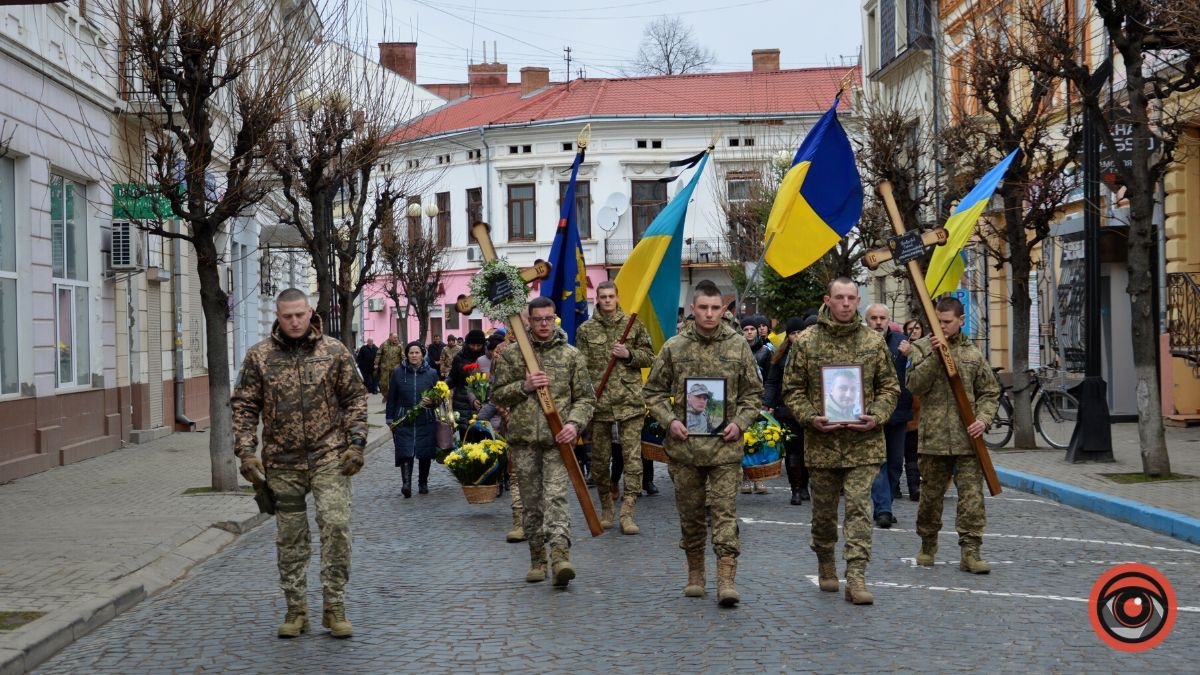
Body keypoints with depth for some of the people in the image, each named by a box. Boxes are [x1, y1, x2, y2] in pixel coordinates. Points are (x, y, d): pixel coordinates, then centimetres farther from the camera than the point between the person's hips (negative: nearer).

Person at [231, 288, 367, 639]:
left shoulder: (335, 351, 2)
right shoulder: (259, 356, 3)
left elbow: (355, 398, 5)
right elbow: (244, 406, 5)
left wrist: (356, 442, -4)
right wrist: (246, 451, -4)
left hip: (329, 456, -1)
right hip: (282, 462, 2)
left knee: (336, 524, -13)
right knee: (290, 537, 8)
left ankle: (334, 606, -1)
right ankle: (296, 609, 20)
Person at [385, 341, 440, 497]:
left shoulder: (431, 373, 4)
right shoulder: (398, 373, 3)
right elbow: (391, 397, 7)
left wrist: (432, 401, -11)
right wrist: (390, 419, 5)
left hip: (426, 421, 1)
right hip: (403, 420, -1)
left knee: (425, 454, 6)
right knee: (405, 452, -14)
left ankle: (423, 483, 22)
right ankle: (406, 483, -22)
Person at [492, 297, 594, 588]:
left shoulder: (571, 355, 6)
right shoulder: (511, 355, 8)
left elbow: (585, 397, 7)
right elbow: (497, 394, 9)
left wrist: (575, 423, -11)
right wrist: (523, 387, -9)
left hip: (557, 438, -2)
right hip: (523, 437, 2)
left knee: (555, 496, -15)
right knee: (531, 501, 8)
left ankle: (560, 555, -25)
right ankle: (537, 558, 18)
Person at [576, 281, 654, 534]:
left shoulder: (633, 325, 7)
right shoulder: (586, 330, 6)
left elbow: (649, 357, 11)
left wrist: (629, 355, -9)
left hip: (630, 401, 0)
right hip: (598, 402, 1)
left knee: (632, 458, -6)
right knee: (600, 459, 7)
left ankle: (627, 513, -4)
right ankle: (606, 509, 23)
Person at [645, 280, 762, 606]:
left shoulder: (738, 345, 3)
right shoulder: (674, 347, 2)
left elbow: (753, 392, 10)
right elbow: (654, 391, 9)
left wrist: (740, 422, -5)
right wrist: (669, 420, -6)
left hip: (725, 445, -1)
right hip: (684, 445, 1)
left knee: (725, 511, -6)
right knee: (690, 513, 10)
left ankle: (727, 579, -7)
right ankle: (695, 574, 24)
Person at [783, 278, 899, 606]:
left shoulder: (874, 341, 4)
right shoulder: (807, 341, 1)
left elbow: (889, 386, 9)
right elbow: (793, 388, 4)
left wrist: (877, 416, -8)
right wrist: (811, 417, -12)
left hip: (863, 443, 0)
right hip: (821, 442, 0)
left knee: (859, 507, -8)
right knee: (823, 511, 12)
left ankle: (856, 578, -7)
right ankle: (825, 566, 33)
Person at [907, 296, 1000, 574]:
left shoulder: (973, 352, 10)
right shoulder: (922, 348, 4)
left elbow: (989, 392, 14)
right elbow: (915, 385, -8)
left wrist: (983, 418, -3)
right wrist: (934, 356, -17)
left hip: (967, 438, 1)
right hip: (933, 437, -1)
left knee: (972, 496, -5)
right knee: (931, 495, 10)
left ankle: (970, 552, -1)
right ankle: (928, 546, 28)